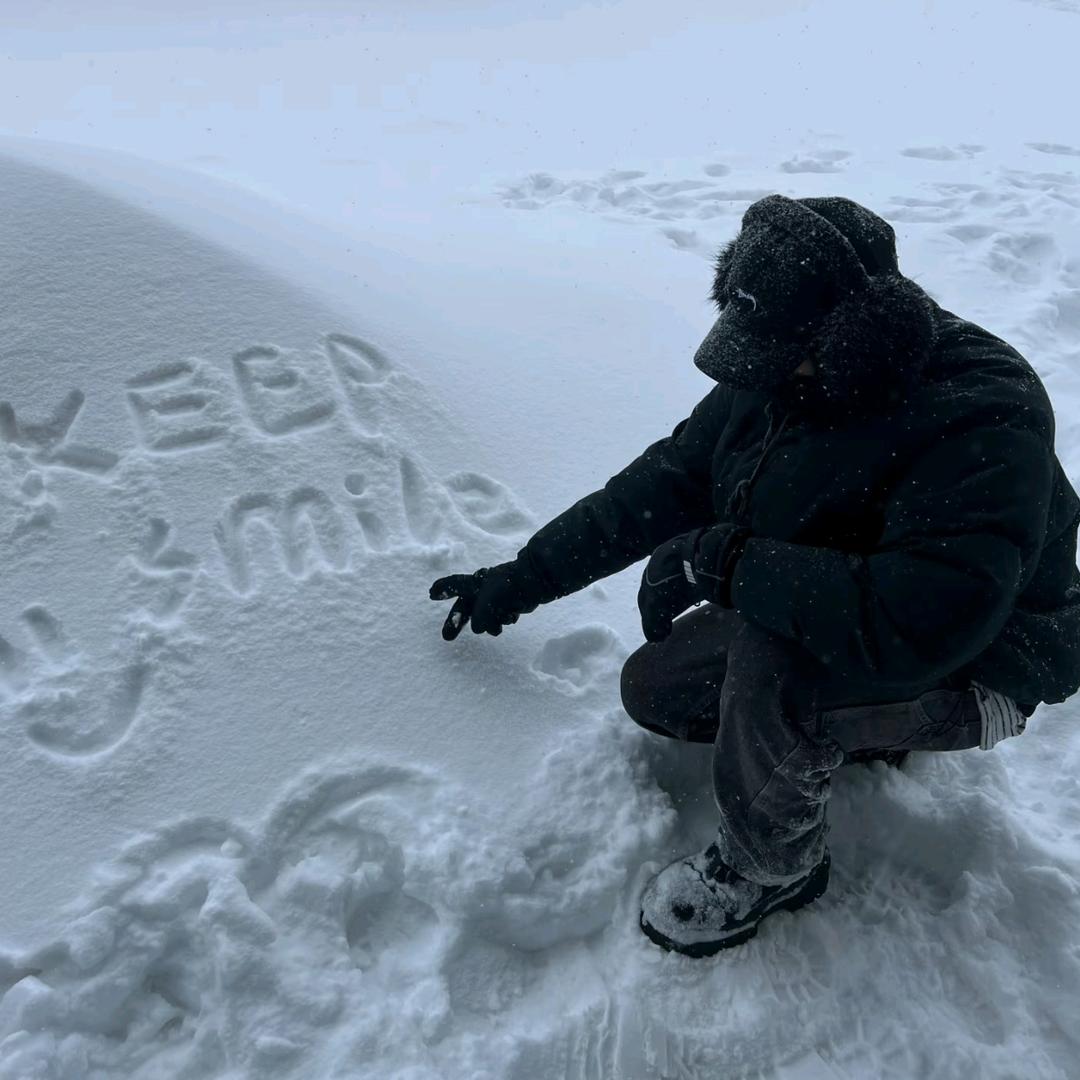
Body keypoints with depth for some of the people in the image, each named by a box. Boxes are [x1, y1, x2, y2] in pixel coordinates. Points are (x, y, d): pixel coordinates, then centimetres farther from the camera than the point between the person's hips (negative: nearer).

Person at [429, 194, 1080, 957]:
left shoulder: (983, 421, -33)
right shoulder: (777, 375, -9)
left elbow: (915, 625, -43)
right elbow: (664, 484, 0)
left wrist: (726, 562, -35)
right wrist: (523, 580, 1)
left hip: (973, 666, -7)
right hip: (821, 614, 8)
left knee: (771, 660, -34)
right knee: (654, 687, 3)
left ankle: (773, 867, -5)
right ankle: (854, 732, 18)